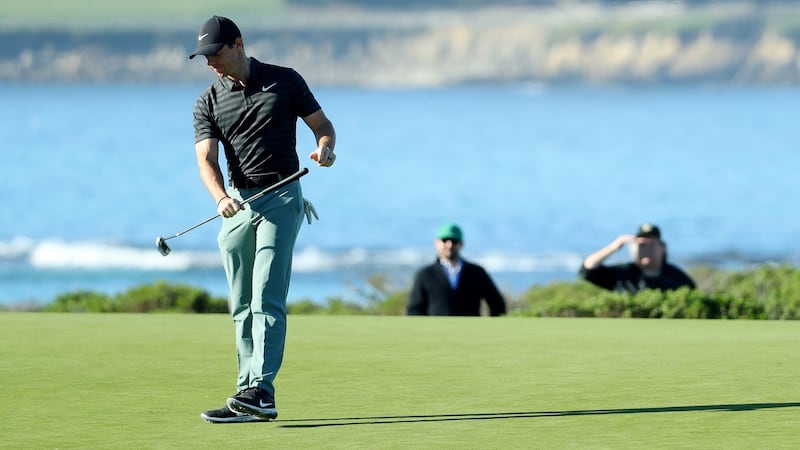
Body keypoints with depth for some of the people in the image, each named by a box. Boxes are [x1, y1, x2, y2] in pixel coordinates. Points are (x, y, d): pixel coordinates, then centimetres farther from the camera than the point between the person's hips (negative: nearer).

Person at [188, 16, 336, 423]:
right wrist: (220, 198, -25)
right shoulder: (208, 102, 6)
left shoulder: (285, 81, 1)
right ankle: (249, 398, 6)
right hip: (236, 203, 5)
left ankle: (260, 392, -22)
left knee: (266, 300, -15)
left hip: (281, 198, -4)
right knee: (242, 307, 4)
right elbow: (207, 158, -6)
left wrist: (325, 148, -17)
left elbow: (322, 124, 7)